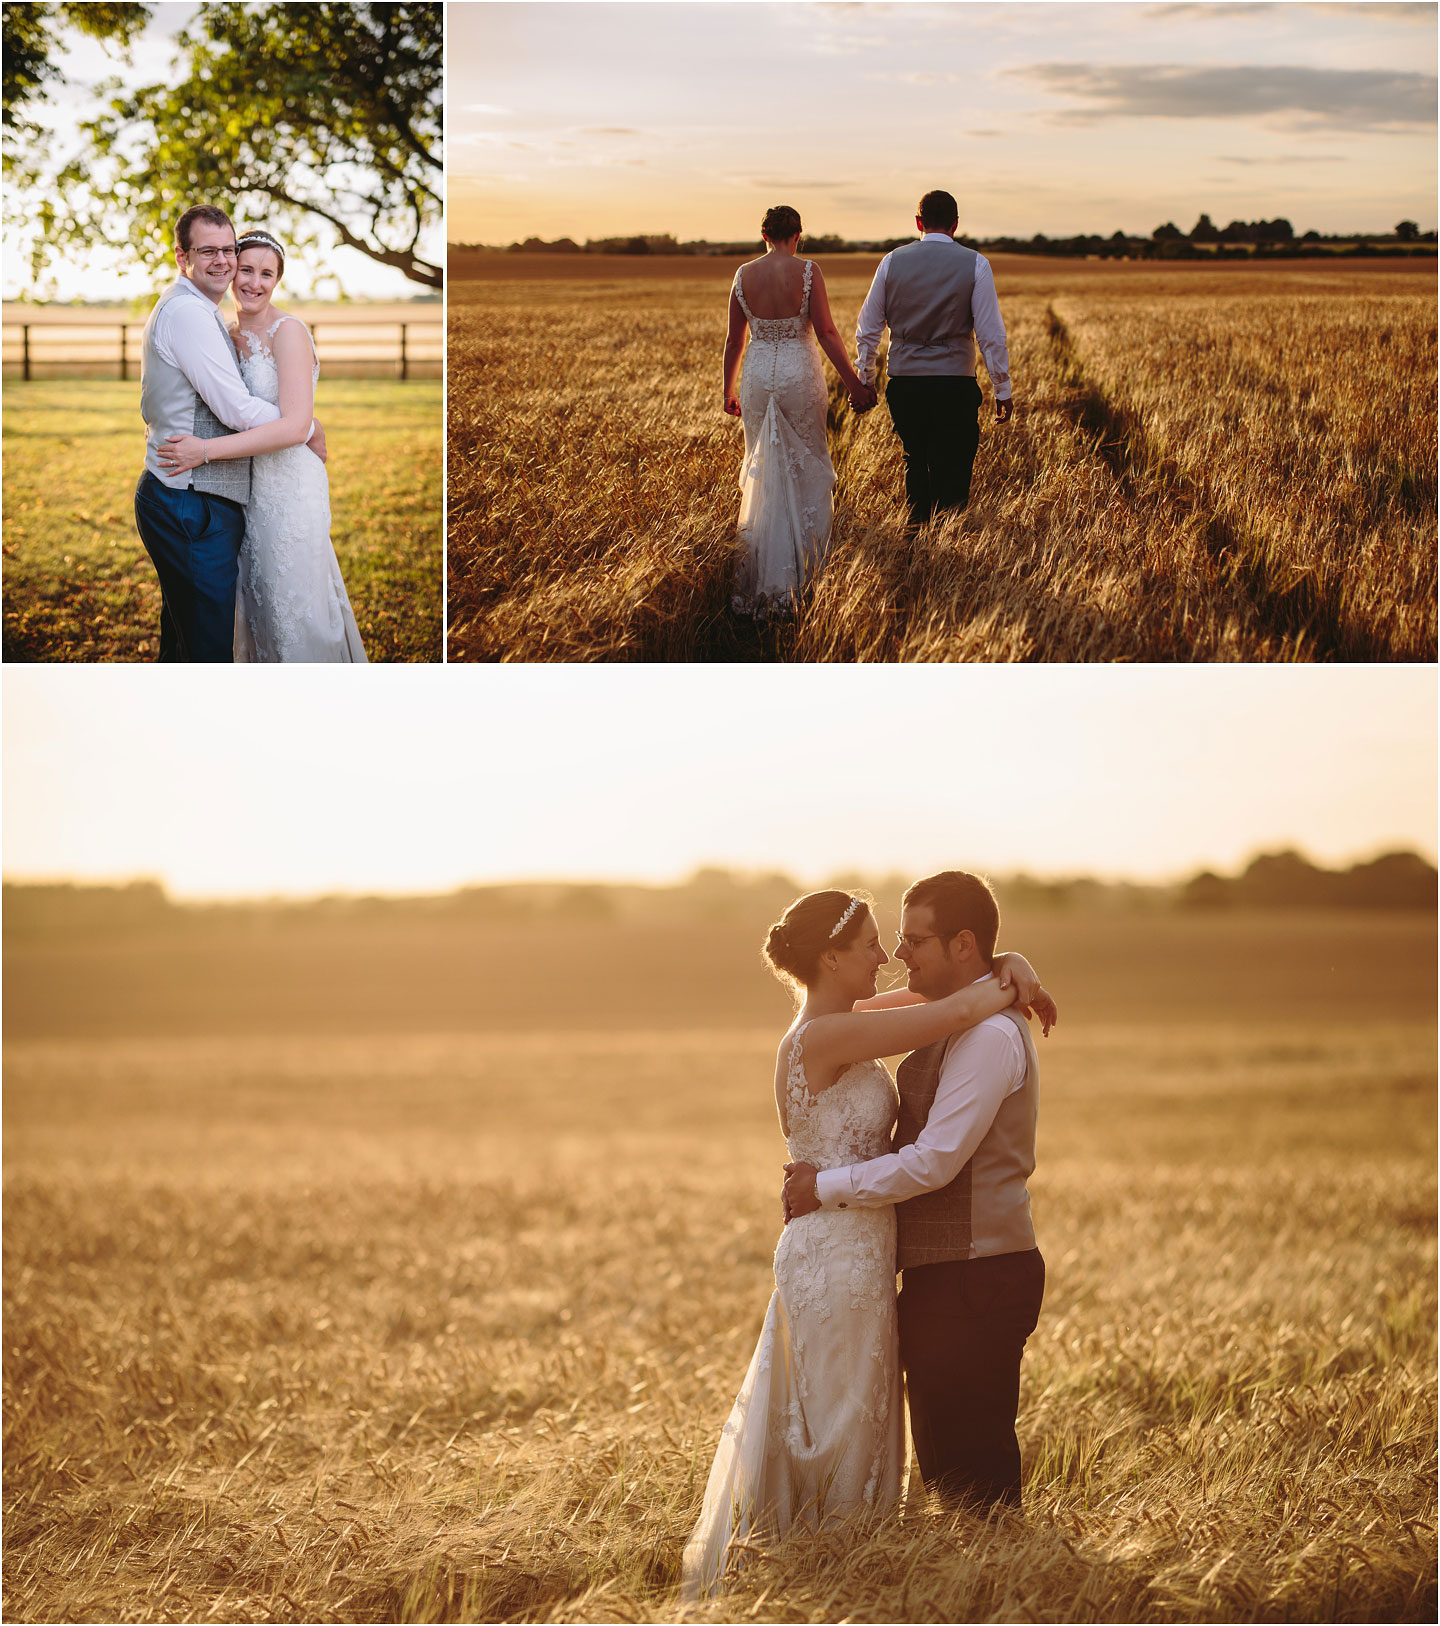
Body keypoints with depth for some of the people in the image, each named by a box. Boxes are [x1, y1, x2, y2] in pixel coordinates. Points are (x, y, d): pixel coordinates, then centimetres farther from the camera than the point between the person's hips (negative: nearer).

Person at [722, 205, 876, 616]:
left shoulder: (744, 275, 0)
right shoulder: (807, 271, -9)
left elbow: (734, 339, 6)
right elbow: (826, 332, -11)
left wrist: (729, 389, 17)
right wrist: (852, 381, -4)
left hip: (757, 375, 3)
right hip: (800, 373, -3)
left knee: (762, 470, 11)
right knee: (809, 468, 11)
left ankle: (766, 574, 9)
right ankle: (807, 563, 11)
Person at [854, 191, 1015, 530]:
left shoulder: (892, 261, 4)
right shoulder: (974, 264, -3)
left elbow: (867, 328, 7)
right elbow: (991, 334, -6)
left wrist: (864, 381, 17)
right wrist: (1003, 390, 1)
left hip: (903, 384, 3)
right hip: (955, 385, -3)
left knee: (915, 462, 20)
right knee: (952, 474, 3)